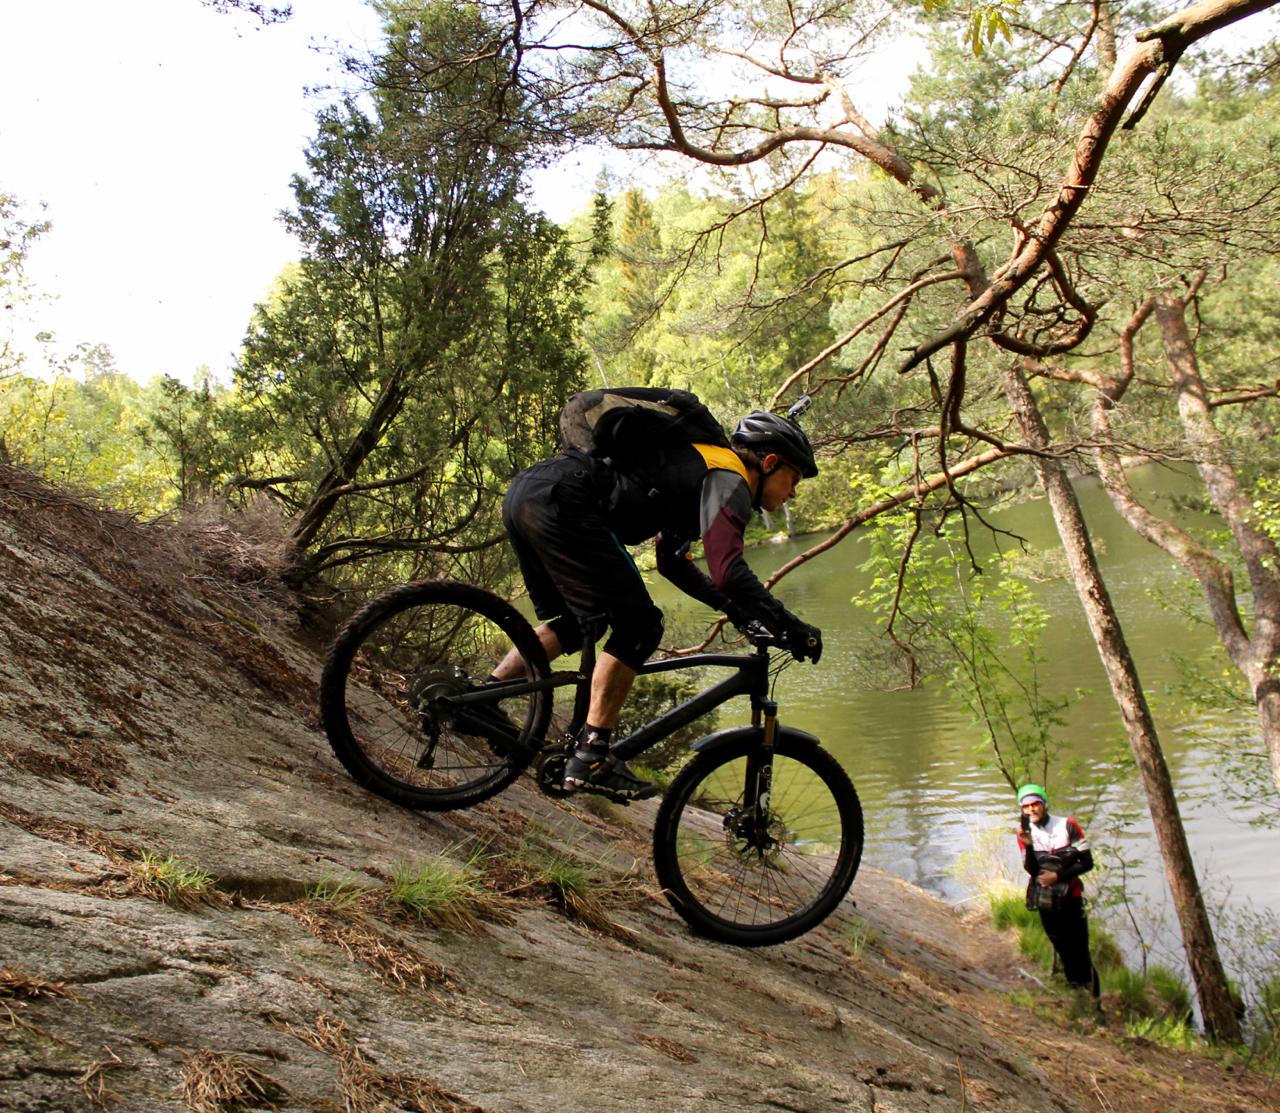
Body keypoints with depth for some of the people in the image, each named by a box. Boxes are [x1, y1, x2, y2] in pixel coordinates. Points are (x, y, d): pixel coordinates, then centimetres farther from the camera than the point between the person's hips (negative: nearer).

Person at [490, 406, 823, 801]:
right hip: (559, 501, -10)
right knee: (638, 626, -5)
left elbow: (671, 561, 37)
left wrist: (734, 607, 33)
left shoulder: (700, 470, 29)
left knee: (580, 624, 23)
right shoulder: (729, 481, -1)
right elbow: (727, 570, -16)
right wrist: (789, 626, -6)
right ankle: (591, 758, -7)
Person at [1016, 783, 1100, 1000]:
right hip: (1045, 900, 2)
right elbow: (1032, 869, -9)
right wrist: (1028, 845, -25)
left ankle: (1093, 998, 10)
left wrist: (1058, 875, -17)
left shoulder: (1067, 825, -9)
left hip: (1070, 897, -2)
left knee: (1081, 953, -3)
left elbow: (1087, 862, -8)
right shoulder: (1025, 833, -1)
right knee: (1064, 953, 10)